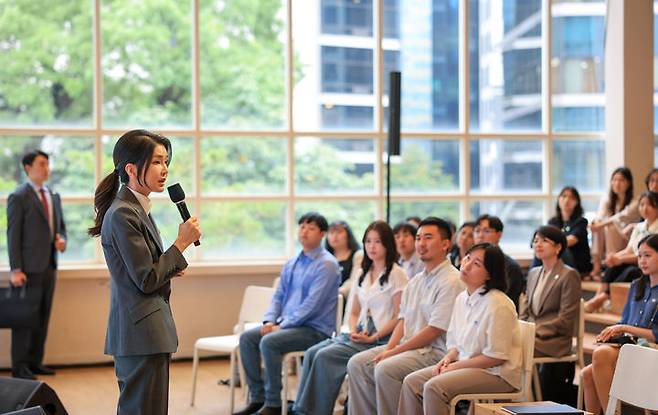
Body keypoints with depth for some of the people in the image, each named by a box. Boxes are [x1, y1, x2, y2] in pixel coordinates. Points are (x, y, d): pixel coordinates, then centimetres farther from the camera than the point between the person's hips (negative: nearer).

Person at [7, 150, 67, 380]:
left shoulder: (54, 196, 13)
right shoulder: (18, 197, -8)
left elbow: (61, 227, 22)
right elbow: (13, 234, -10)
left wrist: (62, 240, -2)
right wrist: (15, 270, -15)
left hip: (49, 265, 7)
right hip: (29, 267, -7)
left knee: (43, 316, 10)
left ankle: (35, 361, 19)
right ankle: (19, 367, 4)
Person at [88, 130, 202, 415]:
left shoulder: (138, 209, 14)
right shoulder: (123, 215, -17)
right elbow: (147, 280, -18)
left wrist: (168, 270, 4)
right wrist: (182, 243, -12)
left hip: (143, 331, 10)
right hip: (141, 332, -10)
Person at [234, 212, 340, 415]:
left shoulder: (326, 264, -11)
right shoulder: (292, 263, 15)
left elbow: (312, 304, -18)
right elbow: (279, 295, 19)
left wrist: (282, 326, -18)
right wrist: (269, 321, -1)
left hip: (315, 329, -8)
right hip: (289, 324, 8)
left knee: (269, 342, -29)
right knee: (247, 338, -7)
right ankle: (257, 398, -2)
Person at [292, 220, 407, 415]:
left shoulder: (396, 274, -4)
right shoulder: (363, 274, 18)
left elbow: (399, 317, -9)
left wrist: (373, 338, -15)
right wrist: (353, 331, 0)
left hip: (380, 337, -7)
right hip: (359, 334, 7)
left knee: (325, 356, -24)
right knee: (312, 353, -16)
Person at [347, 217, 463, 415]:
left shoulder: (451, 281, -14)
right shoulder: (416, 281, 16)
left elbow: (434, 331, -18)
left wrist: (394, 352, -14)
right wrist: (388, 349, -2)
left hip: (435, 352, -9)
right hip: (407, 346, 9)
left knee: (385, 369, -29)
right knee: (357, 363, -2)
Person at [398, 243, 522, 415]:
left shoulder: (497, 304, -19)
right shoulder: (461, 299, 9)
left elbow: (496, 357, -19)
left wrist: (456, 365, -14)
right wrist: (448, 358, -2)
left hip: (496, 374, -9)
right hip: (465, 365, 9)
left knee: (434, 387, -26)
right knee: (411, 382, -4)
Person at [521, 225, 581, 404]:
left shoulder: (569, 275, -4)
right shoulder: (533, 273, 19)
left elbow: (566, 319, -10)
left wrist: (535, 331, -16)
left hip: (553, 341, -7)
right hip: (532, 335, 7)